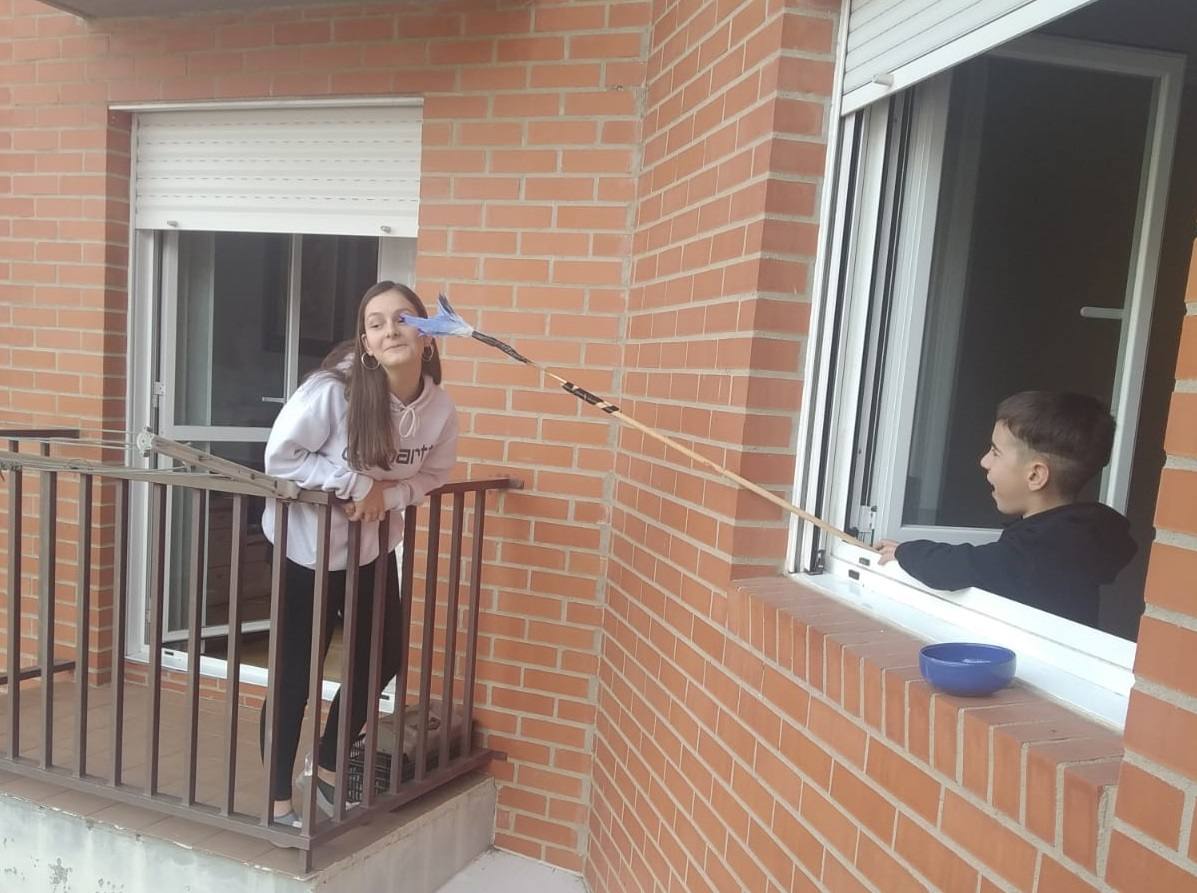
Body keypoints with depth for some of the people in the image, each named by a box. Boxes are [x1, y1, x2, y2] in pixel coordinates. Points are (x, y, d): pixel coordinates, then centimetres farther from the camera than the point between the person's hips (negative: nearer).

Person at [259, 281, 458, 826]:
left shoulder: (439, 407, -13)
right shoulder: (333, 389, -28)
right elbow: (279, 457, -24)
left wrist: (388, 495, -17)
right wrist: (357, 483, -27)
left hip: (373, 547, 6)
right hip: (307, 545, -6)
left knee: (382, 658, 15)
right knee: (295, 675, 4)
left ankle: (326, 768, 40)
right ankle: (278, 800, 26)